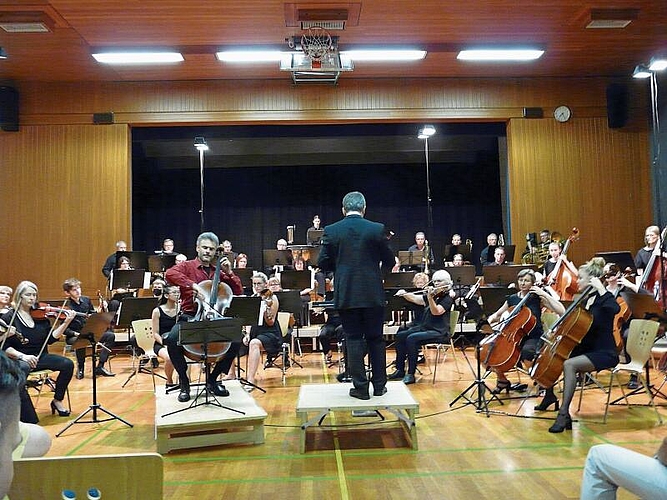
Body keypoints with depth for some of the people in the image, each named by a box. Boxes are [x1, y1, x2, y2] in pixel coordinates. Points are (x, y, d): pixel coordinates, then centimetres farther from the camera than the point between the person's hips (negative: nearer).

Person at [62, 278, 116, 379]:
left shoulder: (86, 300, 6)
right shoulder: (66, 306, -10)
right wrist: (75, 333, -26)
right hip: (73, 336, -5)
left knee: (110, 336, -16)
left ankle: (99, 367, -12)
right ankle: (80, 368, -13)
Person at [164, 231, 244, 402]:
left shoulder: (219, 271, 13)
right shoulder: (187, 266, 4)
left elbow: (238, 292, 11)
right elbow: (170, 274, -19)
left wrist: (229, 272, 0)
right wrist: (193, 285, -29)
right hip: (189, 317, -2)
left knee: (235, 340, -21)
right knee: (172, 339, -31)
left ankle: (213, 379, 3)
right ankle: (184, 382, -5)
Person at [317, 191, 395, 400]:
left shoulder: (331, 231, -4)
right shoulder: (377, 229, -4)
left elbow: (323, 264, -1)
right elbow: (389, 262, 3)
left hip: (346, 294, 0)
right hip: (372, 294, 1)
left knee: (354, 340, 7)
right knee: (375, 339, 12)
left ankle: (360, 387, 10)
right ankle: (379, 385, 19)